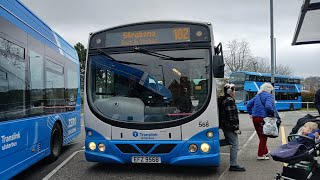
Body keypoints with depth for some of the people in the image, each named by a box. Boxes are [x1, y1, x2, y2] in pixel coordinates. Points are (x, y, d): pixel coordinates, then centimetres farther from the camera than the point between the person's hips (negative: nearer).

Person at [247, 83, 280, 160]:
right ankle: (260, 155, 9)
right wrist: (274, 114, -13)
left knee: (261, 136, 19)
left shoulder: (257, 95, 13)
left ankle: (265, 152, 35)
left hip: (255, 118, 7)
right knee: (263, 137, 5)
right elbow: (268, 106, -26)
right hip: (263, 118, -7)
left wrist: (251, 113, 18)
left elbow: (249, 104, 14)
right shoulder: (268, 95, -9)